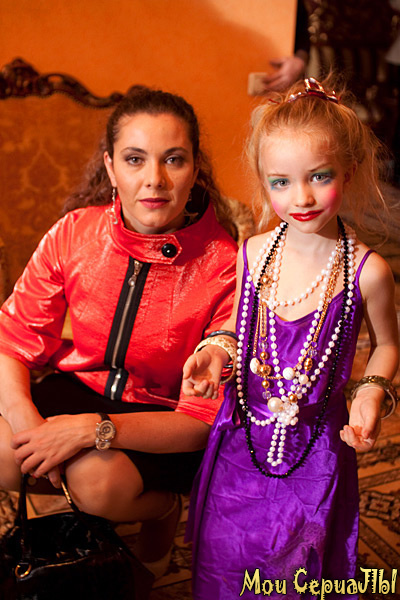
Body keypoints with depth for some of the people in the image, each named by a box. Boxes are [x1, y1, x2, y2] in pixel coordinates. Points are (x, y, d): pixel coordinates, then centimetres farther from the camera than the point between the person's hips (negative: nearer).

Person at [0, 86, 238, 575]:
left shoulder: (224, 268, -23)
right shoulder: (74, 234, -12)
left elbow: (204, 420, -22)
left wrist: (95, 429, -32)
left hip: (164, 415, -3)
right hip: (83, 385, 4)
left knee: (98, 480, -31)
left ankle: (161, 504, 6)